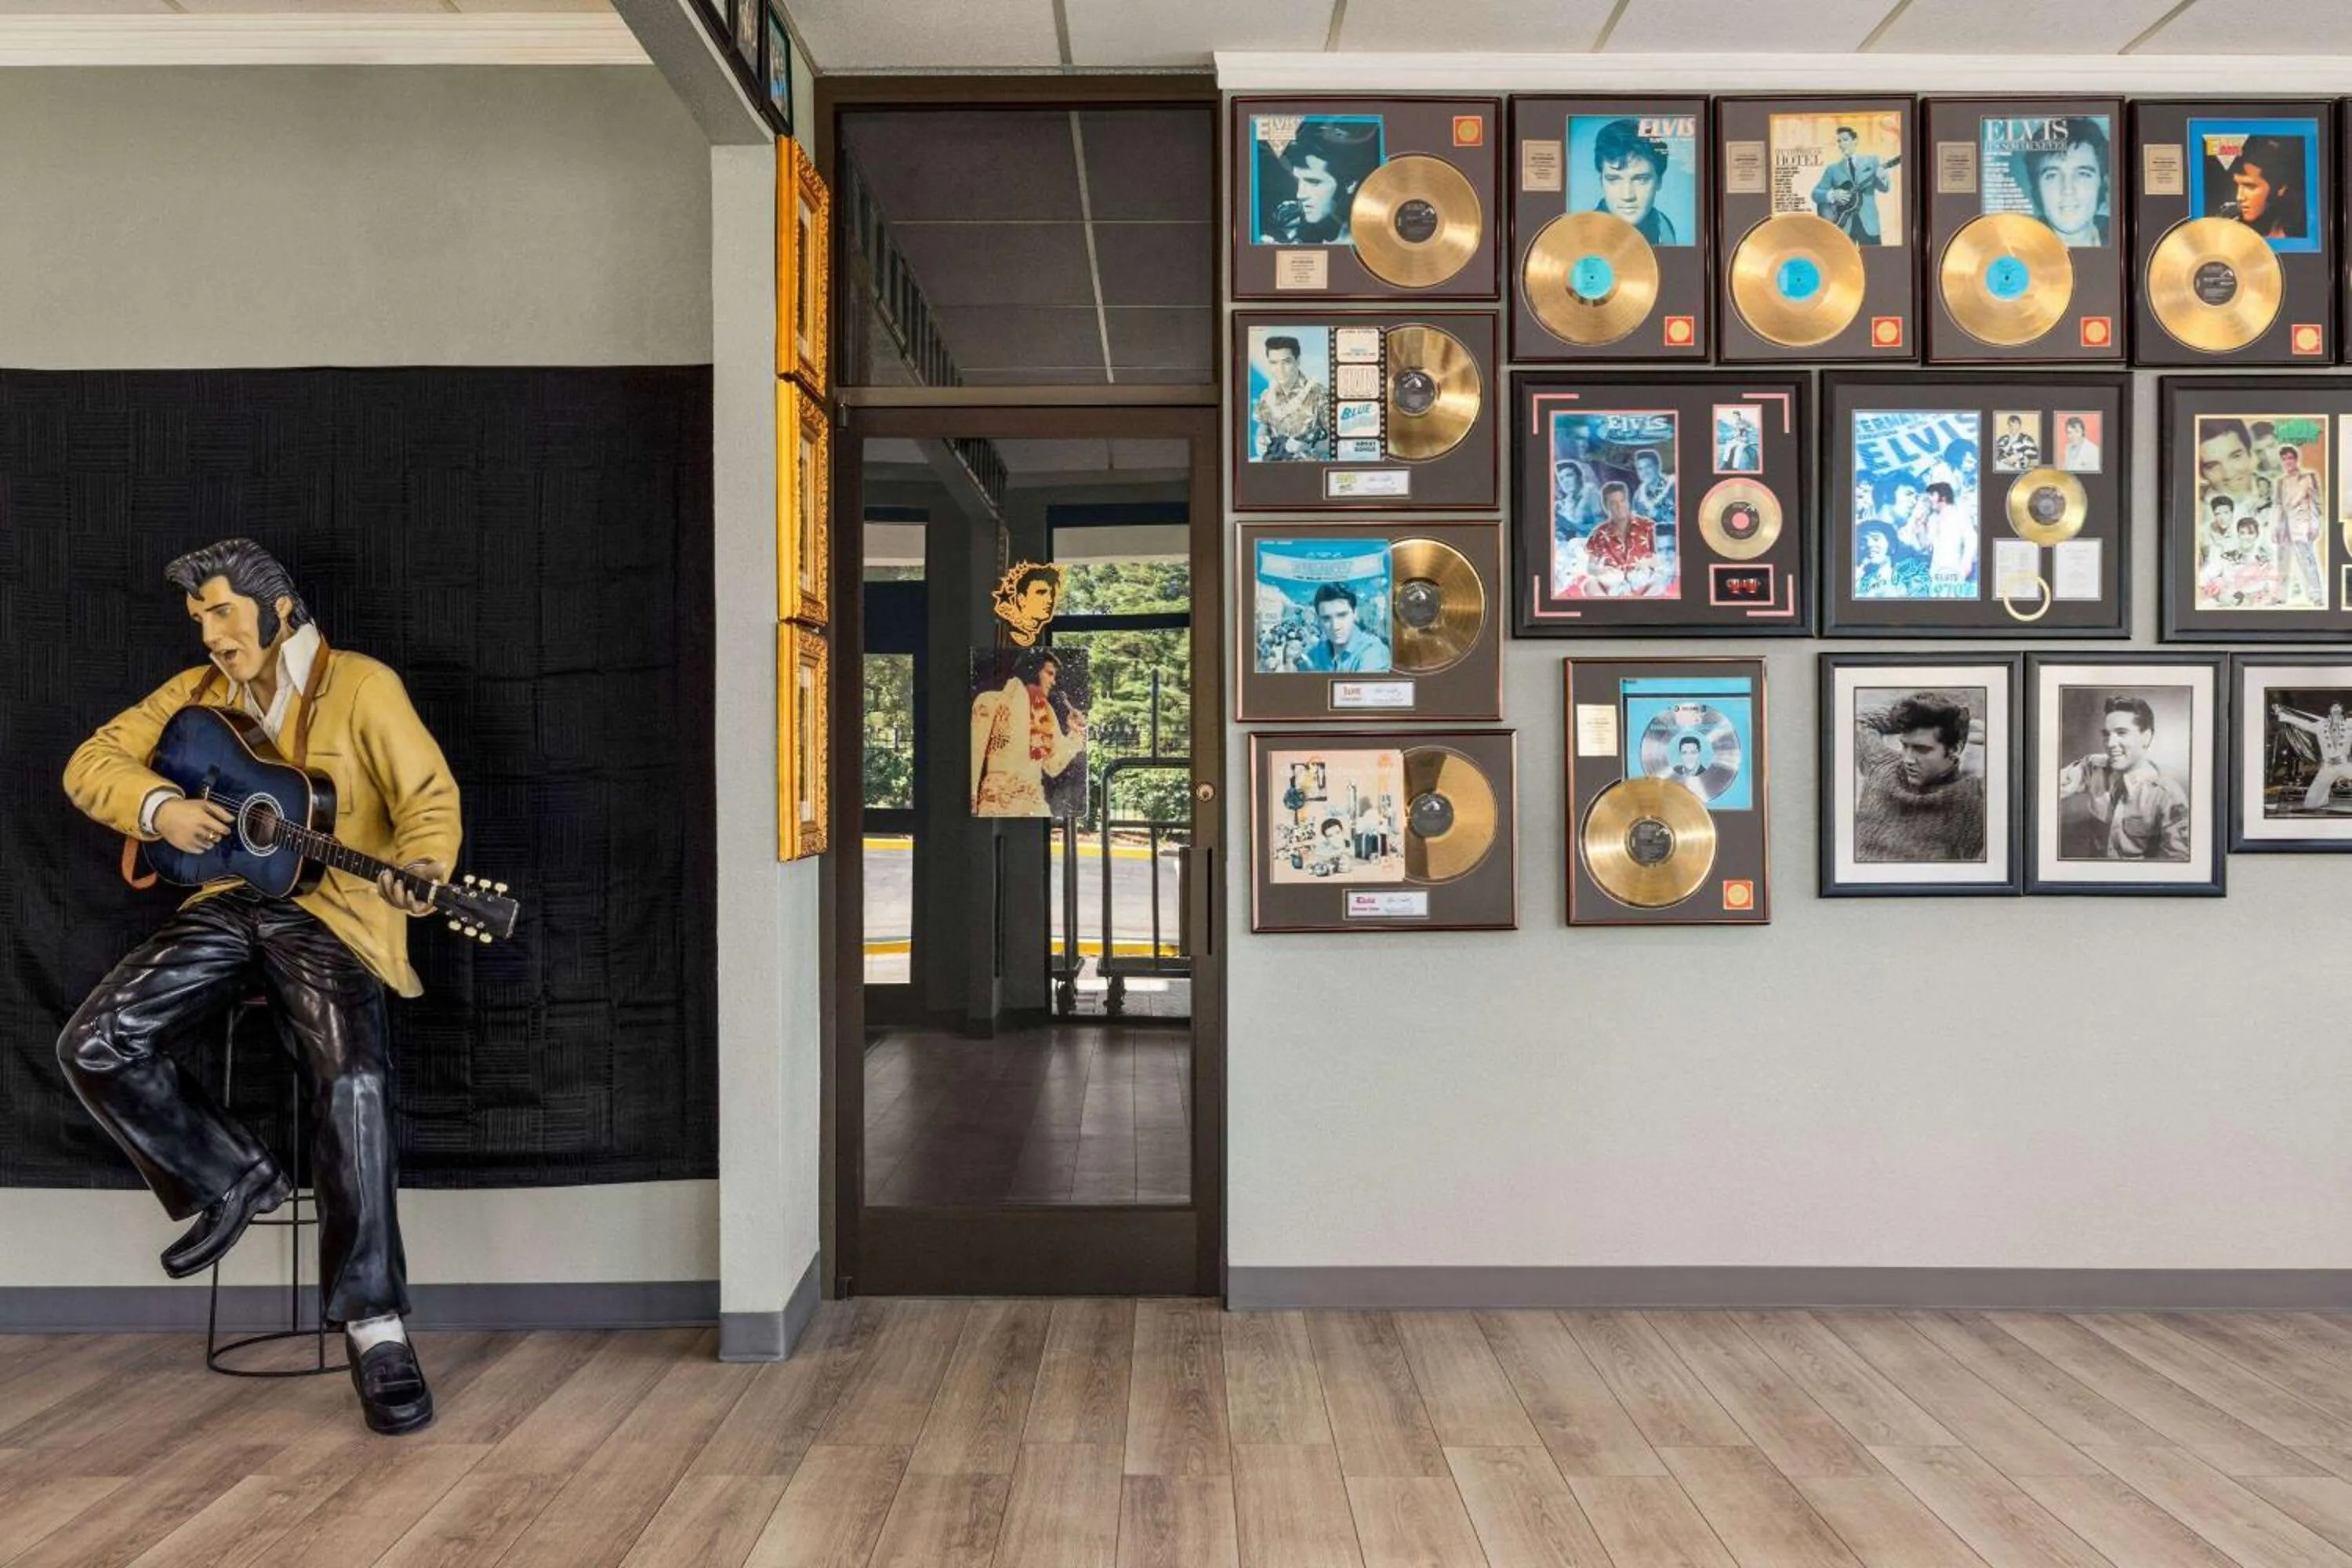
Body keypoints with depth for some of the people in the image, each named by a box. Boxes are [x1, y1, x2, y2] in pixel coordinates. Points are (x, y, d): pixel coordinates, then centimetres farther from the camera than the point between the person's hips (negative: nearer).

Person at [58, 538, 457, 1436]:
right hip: (227, 903, 6)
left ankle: (374, 1325, -22)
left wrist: (415, 873, -30)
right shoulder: (197, 694, 13)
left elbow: (430, 795, -9)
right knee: (93, 1046, -12)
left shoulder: (361, 686, -3)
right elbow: (91, 764, 14)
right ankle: (234, 1178, 11)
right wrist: (159, 809, -8)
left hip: (332, 914, -6)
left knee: (354, 1079, -30)